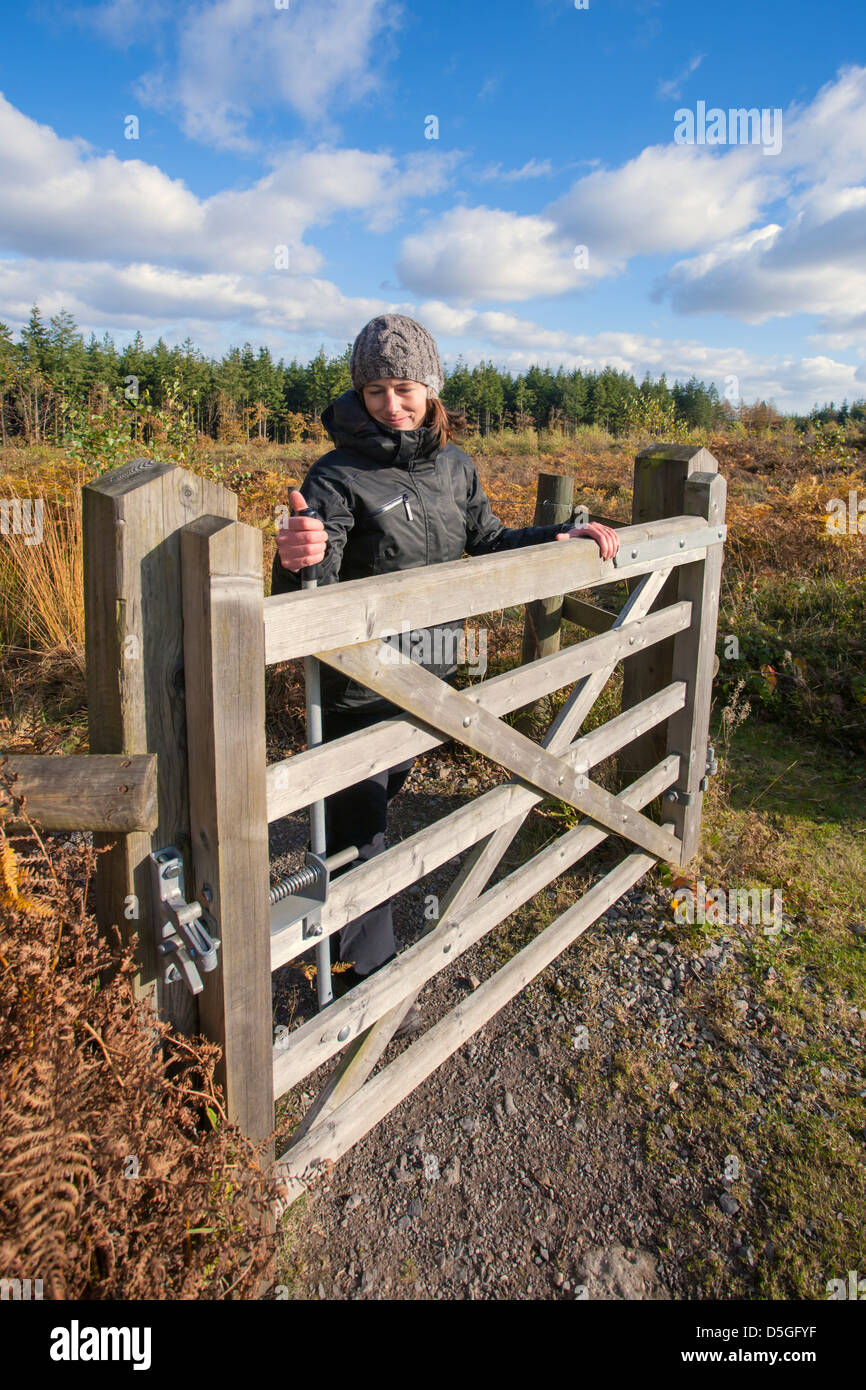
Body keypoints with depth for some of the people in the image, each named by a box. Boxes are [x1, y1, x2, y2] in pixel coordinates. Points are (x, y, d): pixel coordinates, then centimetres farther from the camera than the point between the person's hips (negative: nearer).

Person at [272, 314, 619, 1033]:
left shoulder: (452, 464, 1)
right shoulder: (340, 477, -18)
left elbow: (488, 542, 16)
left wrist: (566, 534, 6)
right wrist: (297, 562, -50)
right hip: (361, 685, -6)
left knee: (379, 800, 24)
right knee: (358, 820, 5)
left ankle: (344, 919, 50)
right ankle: (372, 972, 25)